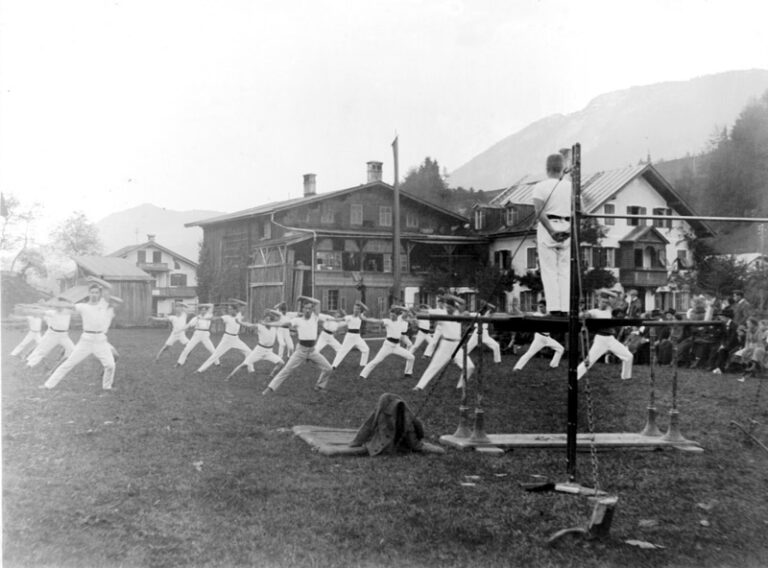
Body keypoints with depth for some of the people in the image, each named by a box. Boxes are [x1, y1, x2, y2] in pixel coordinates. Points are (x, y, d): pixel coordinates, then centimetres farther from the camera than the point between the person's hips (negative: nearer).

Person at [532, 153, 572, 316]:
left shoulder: (540, 186, -2)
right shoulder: (570, 187, 8)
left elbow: (539, 212, -16)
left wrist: (551, 231, -16)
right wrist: (569, 230, -9)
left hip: (548, 228, -3)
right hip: (567, 229, 3)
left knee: (549, 271, -1)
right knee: (565, 272, 7)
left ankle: (554, 308, -7)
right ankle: (565, 308, 3)